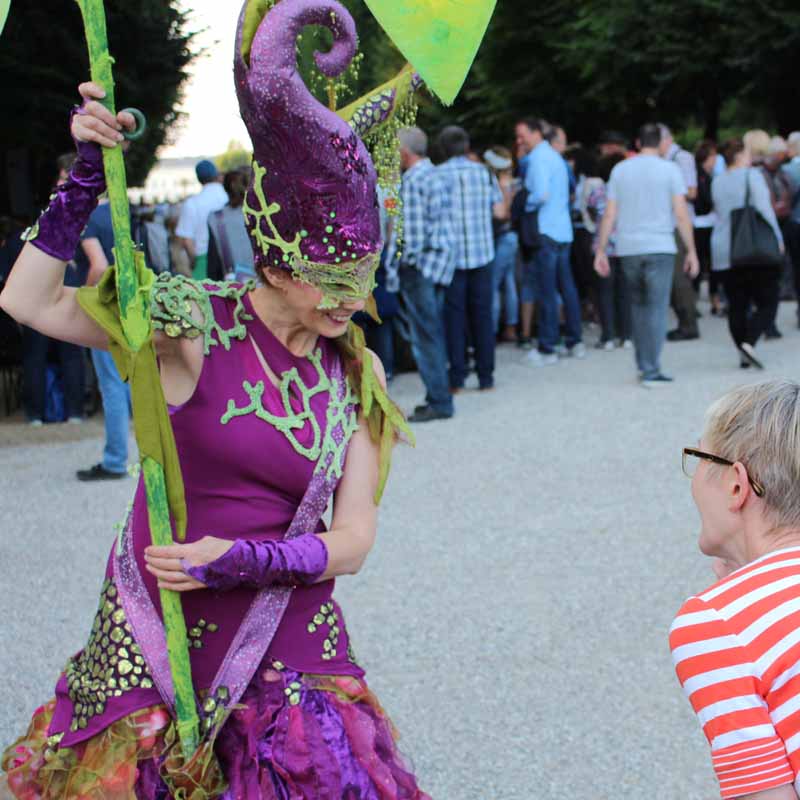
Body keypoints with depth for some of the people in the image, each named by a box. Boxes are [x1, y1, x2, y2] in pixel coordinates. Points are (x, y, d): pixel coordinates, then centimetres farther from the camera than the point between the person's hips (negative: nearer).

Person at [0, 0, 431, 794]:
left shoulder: (356, 373, -1)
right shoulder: (196, 325, -10)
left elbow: (351, 542, -2)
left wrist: (246, 559, -19)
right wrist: (89, 171, -18)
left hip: (289, 637, 2)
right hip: (154, 636, -2)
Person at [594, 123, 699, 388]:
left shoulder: (620, 170, 7)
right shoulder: (669, 170, -2)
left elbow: (610, 215, 3)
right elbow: (681, 215, -6)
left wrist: (601, 250, 7)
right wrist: (691, 251, -1)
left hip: (628, 248, 3)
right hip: (659, 247, -3)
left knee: (638, 305, 18)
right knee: (657, 308, -2)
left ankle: (642, 364, 19)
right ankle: (652, 372, -6)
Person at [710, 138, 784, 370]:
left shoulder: (717, 182, 11)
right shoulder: (752, 175, -7)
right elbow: (764, 209, -13)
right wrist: (777, 238, -9)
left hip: (724, 252, 5)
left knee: (737, 305, 9)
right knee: (767, 303, 0)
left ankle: (743, 354, 6)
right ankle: (749, 343, -19)